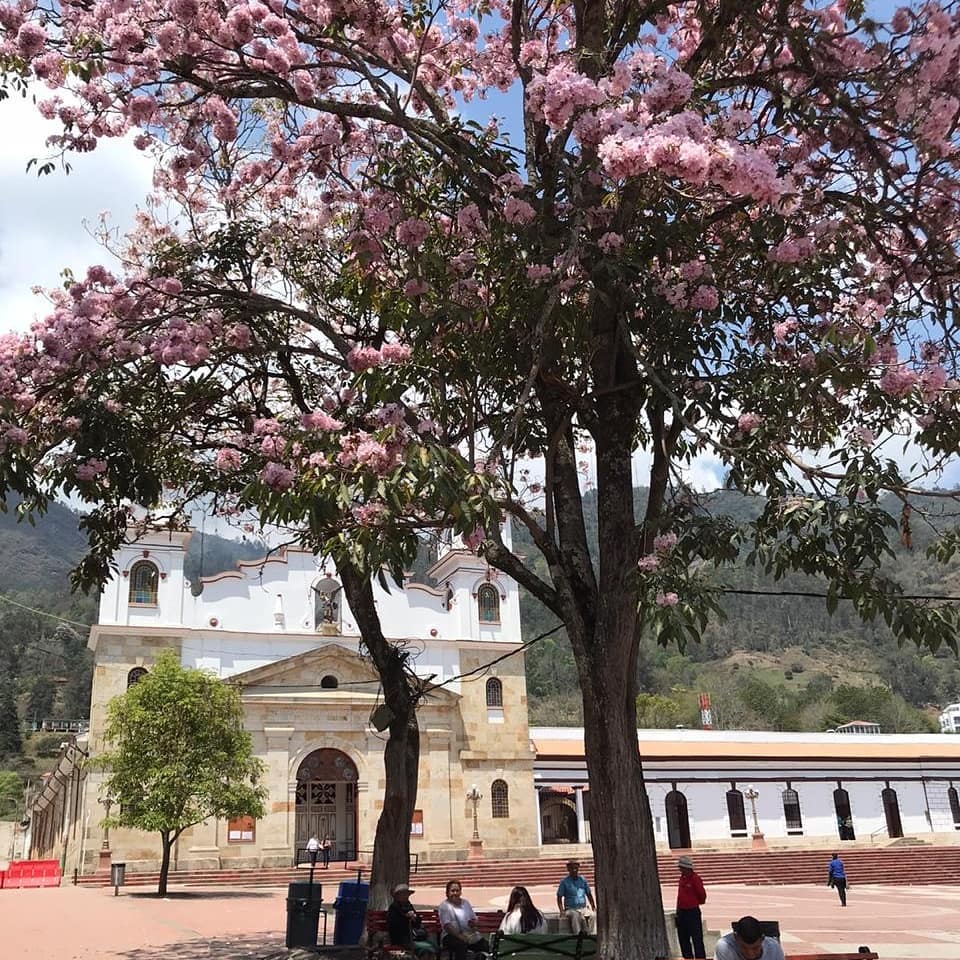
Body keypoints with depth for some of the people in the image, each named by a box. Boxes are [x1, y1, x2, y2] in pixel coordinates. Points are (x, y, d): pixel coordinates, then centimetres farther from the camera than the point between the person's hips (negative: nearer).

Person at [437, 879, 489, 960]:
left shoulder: (466, 903, 17)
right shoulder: (444, 906, 0)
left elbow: (475, 919, 19)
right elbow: (447, 926, -12)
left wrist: (474, 923, -6)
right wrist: (461, 937, -23)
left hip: (471, 935, 5)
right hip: (452, 936, -5)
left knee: (485, 946, -21)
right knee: (461, 945, -38)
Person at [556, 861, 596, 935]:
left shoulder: (582, 880, 14)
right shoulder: (564, 881, 5)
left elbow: (589, 894, 21)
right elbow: (559, 897, 4)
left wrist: (593, 907, 10)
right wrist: (561, 910, -9)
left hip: (583, 908, 3)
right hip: (570, 909, -3)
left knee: (591, 915, -30)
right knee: (576, 915, -37)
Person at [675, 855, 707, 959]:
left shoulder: (695, 879, -15)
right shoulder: (682, 878, 8)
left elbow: (702, 895, -10)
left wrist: (696, 903, 8)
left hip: (692, 912, -8)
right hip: (681, 912, 8)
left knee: (697, 939, -3)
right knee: (683, 939, 15)